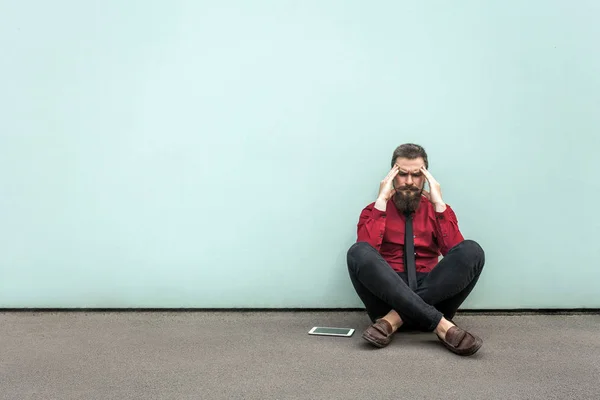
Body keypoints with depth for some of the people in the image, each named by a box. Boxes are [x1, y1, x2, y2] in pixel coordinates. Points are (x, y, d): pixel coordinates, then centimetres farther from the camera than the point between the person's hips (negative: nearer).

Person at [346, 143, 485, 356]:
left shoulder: (436, 211, 15)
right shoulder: (374, 211, 12)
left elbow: (455, 254, -4)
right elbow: (365, 251, -11)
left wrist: (439, 203, -6)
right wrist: (381, 200, -8)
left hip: (431, 293, 1)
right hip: (388, 295, -1)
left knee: (471, 250, -23)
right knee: (358, 252, -31)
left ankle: (394, 318, -29)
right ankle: (441, 325, -36)